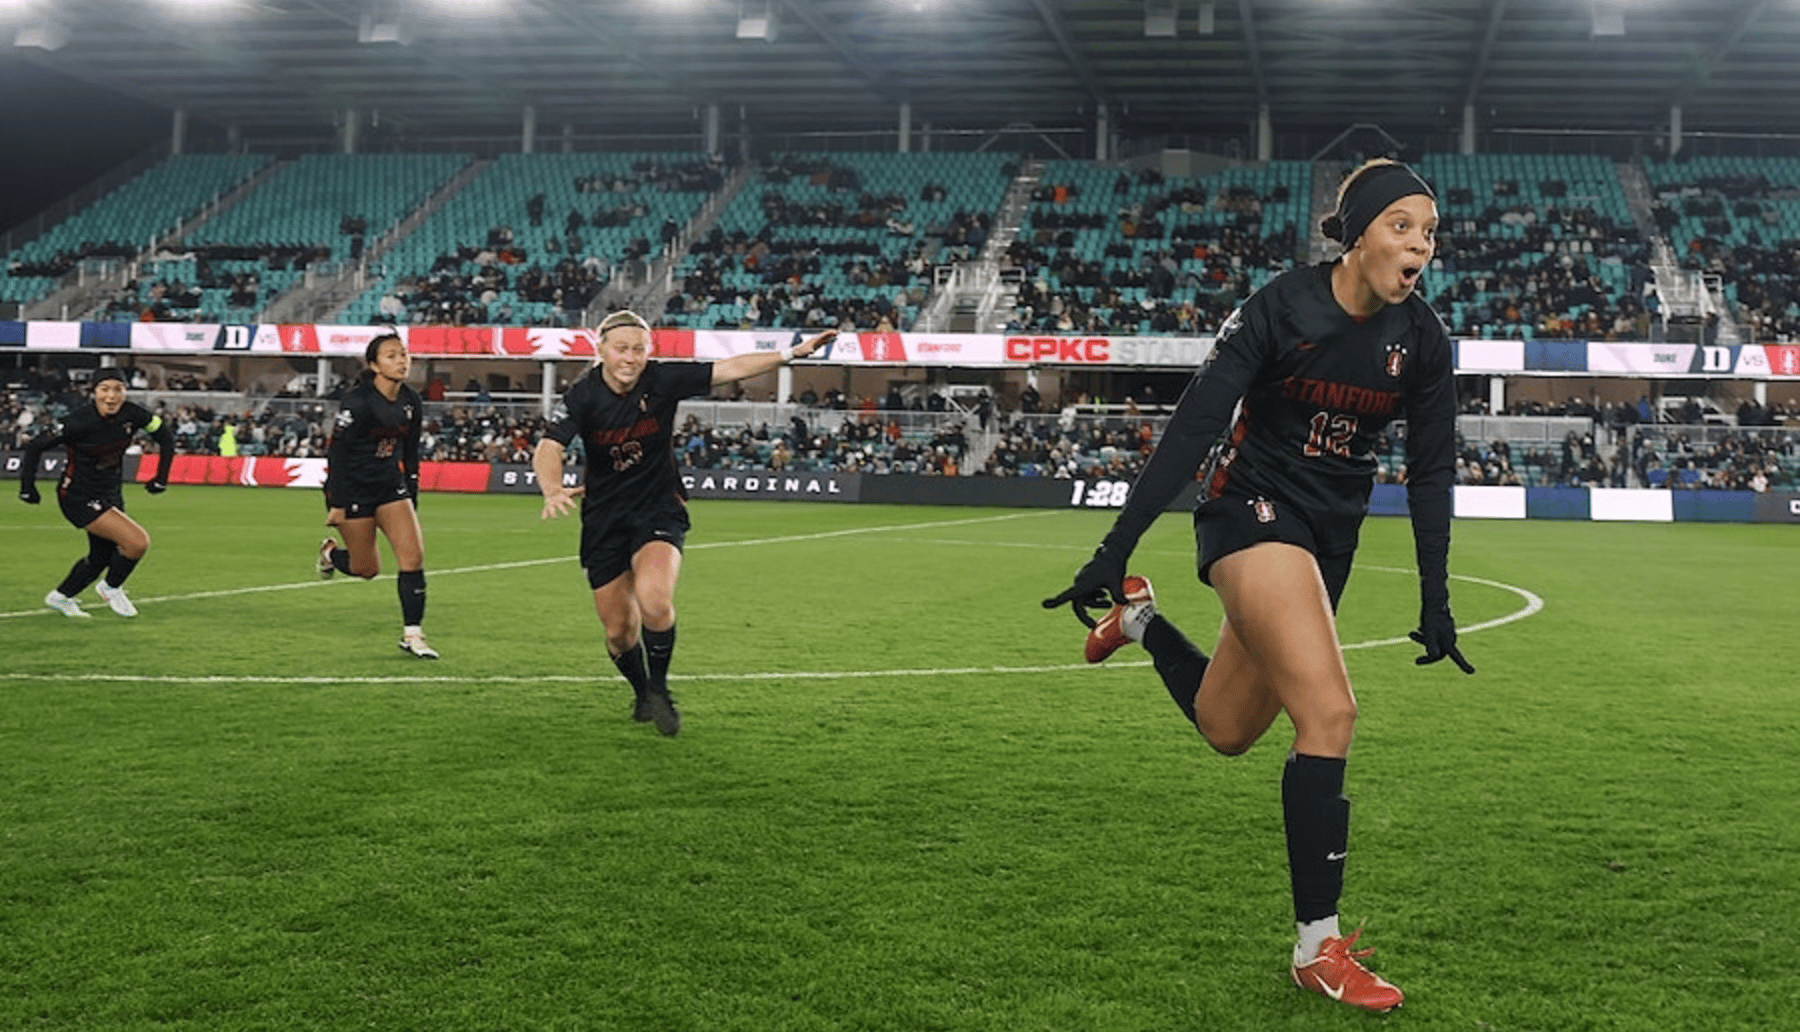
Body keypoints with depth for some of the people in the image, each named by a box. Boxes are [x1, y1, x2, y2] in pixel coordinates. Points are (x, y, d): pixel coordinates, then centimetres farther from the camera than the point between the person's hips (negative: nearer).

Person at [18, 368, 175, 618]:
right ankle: (111, 588, 8)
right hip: (78, 497, -6)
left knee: (101, 557, 20)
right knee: (138, 542, -19)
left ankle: (61, 597, 43)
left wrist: (161, 478, 4)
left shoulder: (132, 414, -12)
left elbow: (166, 435, 4)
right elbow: (35, 446, -15)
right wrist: (27, 487, -12)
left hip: (110, 495, 7)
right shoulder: (79, 421, -24)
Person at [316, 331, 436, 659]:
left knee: (413, 555, -10)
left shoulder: (412, 403, 1)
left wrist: (412, 499, 13)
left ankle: (412, 635, -1)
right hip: (354, 488, -5)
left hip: (390, 484, 5)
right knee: (367, 569, 4)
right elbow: (336, 452, -15)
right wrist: (336, 504, -15)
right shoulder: (357, 402, -18)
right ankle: (330, 552, 39)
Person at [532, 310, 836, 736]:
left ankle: (659, 687, -2)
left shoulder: (663, 380, -11)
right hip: (603, 520, 1)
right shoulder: (584, 395, -12)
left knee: (653, 599, -28)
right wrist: (553, 490, -45)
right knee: (619, 630, 6)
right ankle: (641, 692, 38)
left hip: (658, 509, -1)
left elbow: (731, 368, -9)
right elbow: (548, 449, -24)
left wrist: (792, 353, -18)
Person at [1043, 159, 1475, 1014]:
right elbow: (1191, 428, -19)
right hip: (1252, 510, -6)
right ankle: (1319, 946, -11)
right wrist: (1115, 549, -22)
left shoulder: (1421, 341, -4)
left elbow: (1430, 474, 5)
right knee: (1328, 713, -21)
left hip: (1329, 536, 6)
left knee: (1227, 730, 13)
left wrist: (1435, 603, 4)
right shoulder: (1280, 308, -18)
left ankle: (1138, 620, 42)